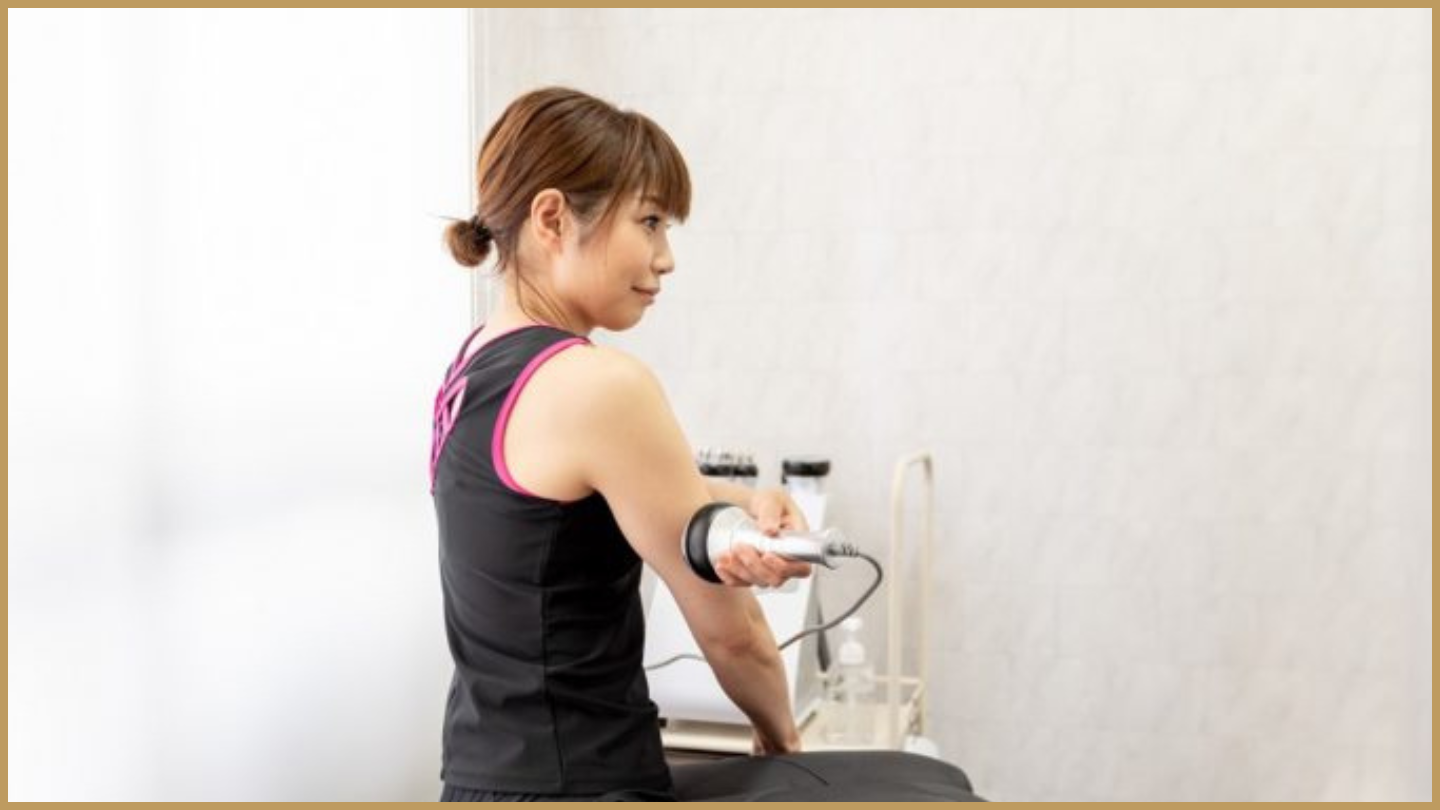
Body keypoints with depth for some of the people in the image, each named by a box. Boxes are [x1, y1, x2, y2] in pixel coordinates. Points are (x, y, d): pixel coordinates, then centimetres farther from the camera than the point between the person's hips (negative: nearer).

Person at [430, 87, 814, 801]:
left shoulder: (476, 365, 5)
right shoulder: (598, 387, -21)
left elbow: (655, 490, 8)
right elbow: (727, 628, -11)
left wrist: (755, 503, -14)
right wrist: (781, 736, 8)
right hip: (575, 786, -9)